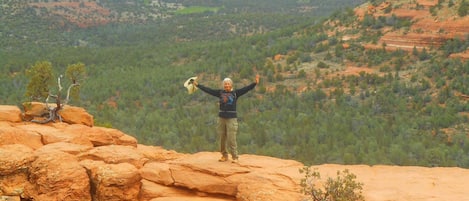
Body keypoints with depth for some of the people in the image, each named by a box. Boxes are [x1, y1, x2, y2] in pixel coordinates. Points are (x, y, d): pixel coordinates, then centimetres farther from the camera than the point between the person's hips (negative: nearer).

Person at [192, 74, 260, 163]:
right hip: (221, 118, 3)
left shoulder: (235, 93, 1)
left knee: (231, 139, -8)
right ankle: (224, 156, 18)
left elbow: (246, 89, -8)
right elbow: (208, 90, 10)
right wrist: (197, 85, 11)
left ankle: (235, 157, -2)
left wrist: (255, 83, -20)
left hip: (232, 118, -3)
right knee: (222, 138, 6)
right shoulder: (220, 92, 7)